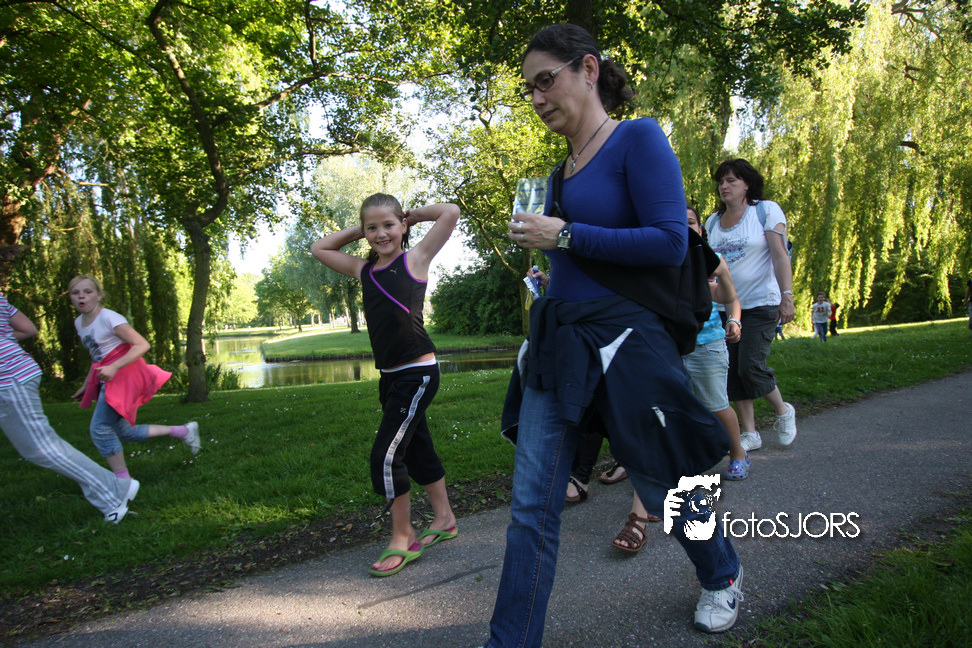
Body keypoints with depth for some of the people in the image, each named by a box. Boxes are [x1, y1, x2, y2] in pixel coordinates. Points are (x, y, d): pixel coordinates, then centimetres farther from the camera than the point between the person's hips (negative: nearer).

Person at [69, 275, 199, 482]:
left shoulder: (108, 318, -15)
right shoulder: (79, 323, 11)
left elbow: (142, 345, -19)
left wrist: (113, 367, -28)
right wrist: (86, 385, 21)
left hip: (123, 375, -9)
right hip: (108, 379, 9)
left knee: (100, 429, -13)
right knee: (124, 432, 12)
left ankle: (124, 482, 0)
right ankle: (183, 431, 23)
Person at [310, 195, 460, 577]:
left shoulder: (415, 259, -4)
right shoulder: (363, 270, 11)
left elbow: (450, 213, -8)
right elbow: (319, 249, 22)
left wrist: (413, 215, 6)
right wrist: (358, 231, 15)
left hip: (418, 372, -7)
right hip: (390, 375, 7)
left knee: (386, 455, -9)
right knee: (416, 450, 17)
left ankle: (402, 539, 8)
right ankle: (444, 520, 34)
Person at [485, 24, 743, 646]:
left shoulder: (639, 139, -8)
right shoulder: (563, 170, 14)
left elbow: (670, 243, -17)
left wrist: (564, 235, -16)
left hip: (622, 340, -6)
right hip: (558, 344, 7)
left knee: (661, 489, 14)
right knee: (531, 507, 2)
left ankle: (724, 577, 44)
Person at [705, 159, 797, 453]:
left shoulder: (766, 210, -2)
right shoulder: (712, 221, 11)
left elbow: (780, 256, -8)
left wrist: (787, 296, -16)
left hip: (761, 303, -5)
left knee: (750, 365, -12)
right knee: (732, 370, 1)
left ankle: (783, 411, 17)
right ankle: (750, 434, 12)